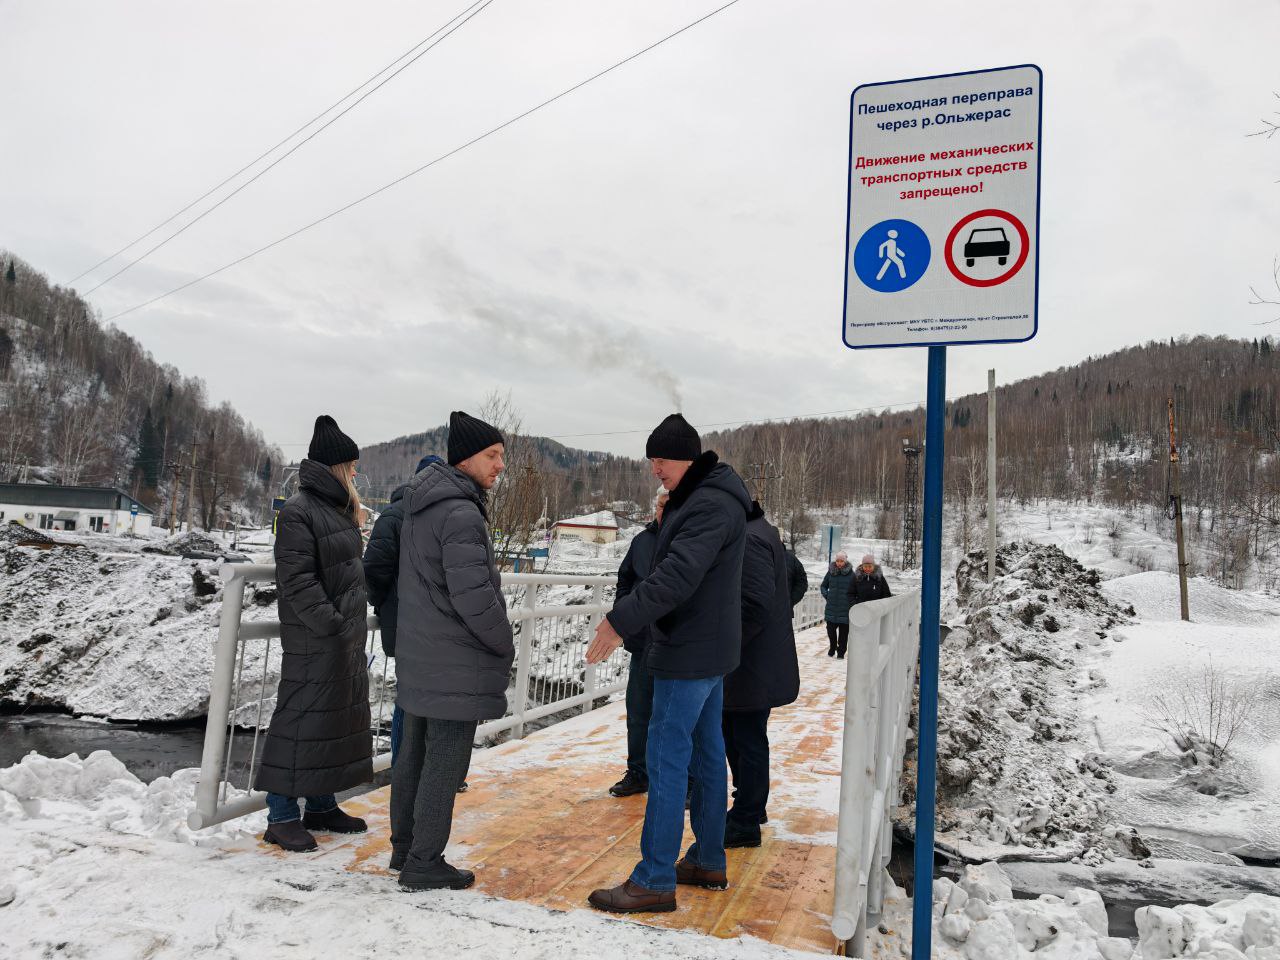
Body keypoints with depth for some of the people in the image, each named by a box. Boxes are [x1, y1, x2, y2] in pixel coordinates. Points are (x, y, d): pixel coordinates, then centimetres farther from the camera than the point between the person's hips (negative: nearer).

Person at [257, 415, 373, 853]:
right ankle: (281, 816, 9)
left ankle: (321, 807, 27)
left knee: (342, 718, 15)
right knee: (302, 717, -3)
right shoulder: (298, 511, -14)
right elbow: (297, 581, -20)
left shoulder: (338, 509, 15)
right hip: (313, 642, -10)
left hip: (346, 639, 10)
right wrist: (332, 624, -22)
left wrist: (352, 623, 14)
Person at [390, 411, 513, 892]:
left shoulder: (420, 505, 11)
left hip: (418, 657, 10)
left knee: (414, 755, 17)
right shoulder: (461, 514, -20)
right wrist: (505, 645, -8)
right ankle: (424, 863, 10)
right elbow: (474, 596, -24)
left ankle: (405, 848, 29)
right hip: (457, 666, -10)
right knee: (445, 763, 1)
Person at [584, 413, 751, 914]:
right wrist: (626, 614, 13)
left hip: (689, 654, -11)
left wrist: (621, 620, -29)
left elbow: (678, 575, -30)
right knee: (706, 754, 16)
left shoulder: (711, 506, -20)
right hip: (707, 649, 11)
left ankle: (654, 881, 3)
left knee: (667, 759, -5)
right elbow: (673, 566, 18)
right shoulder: (702, 497, 13)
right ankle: (708, 862, 27)